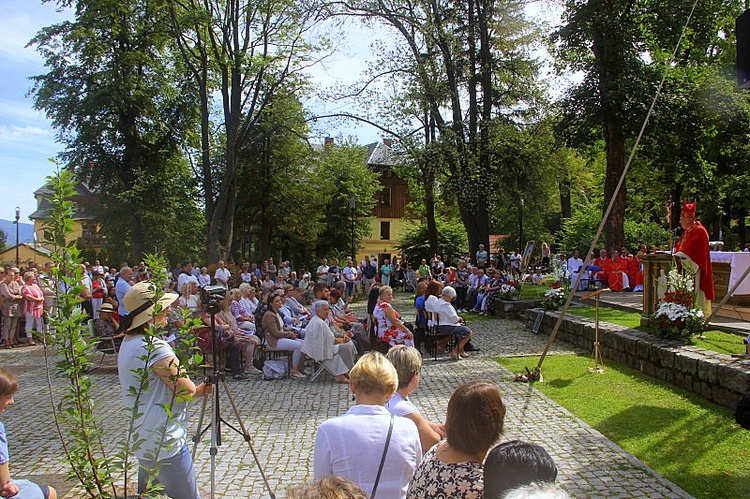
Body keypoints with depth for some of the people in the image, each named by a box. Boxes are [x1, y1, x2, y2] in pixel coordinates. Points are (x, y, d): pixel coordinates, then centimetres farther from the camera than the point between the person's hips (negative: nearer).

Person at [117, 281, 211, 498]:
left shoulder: (127, 344, 9)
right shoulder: (155, 347, -22)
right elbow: (186, 389, -18)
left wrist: (195, 391, 6)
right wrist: (194, 390, 3)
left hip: (142, 439, 10)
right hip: (165, 444, -10)